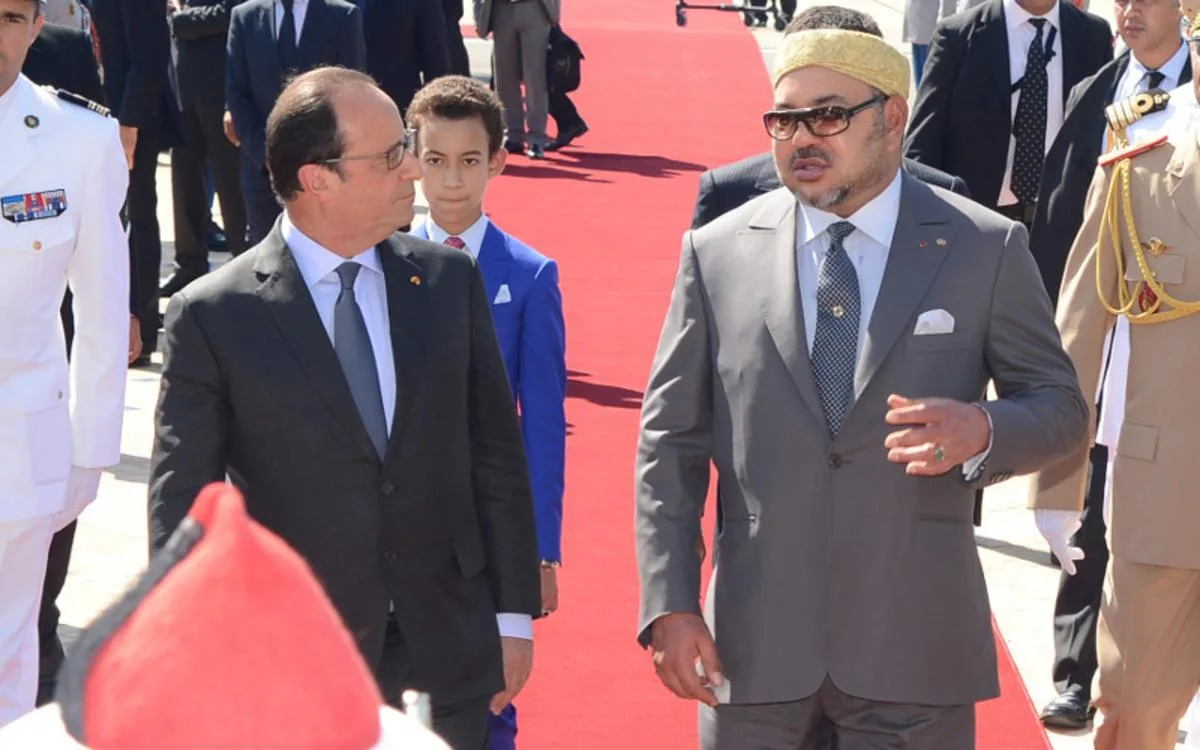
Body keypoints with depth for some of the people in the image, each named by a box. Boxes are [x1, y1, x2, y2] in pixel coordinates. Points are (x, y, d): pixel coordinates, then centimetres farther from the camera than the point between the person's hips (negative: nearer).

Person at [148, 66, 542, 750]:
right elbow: (182, 507, -6)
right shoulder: (214, 315, -10)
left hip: (448, 658, 3)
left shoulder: (450, 278, 1)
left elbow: (497, 455, 5)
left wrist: (514, 614, 5)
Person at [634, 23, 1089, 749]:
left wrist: (982, 430, -18)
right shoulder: (718, 253, 2)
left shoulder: (987, 249, 0)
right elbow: (670, 443, 4)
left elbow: (1062, 407, 4)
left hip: (915, 650, -1)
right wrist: (670, 604, -4)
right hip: (755, 644, 1)